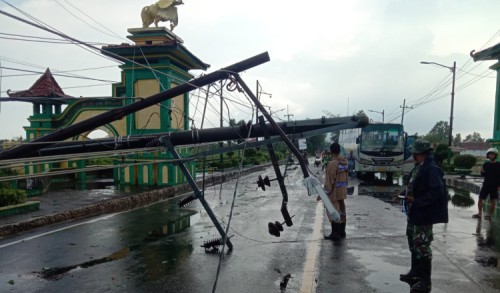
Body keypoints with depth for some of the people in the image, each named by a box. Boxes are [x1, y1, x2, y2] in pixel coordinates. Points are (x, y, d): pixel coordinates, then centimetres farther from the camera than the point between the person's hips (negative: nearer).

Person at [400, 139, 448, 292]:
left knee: (422, 246, -1)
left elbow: (436, 192, -26)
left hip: (424, 214, -10)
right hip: (417, 212, 10)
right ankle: (416, 272, 37)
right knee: (415, 244, 21)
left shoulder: (431, 168, -20)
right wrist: (412, 197, 6)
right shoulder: (423, 167, 10)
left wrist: (416, 201, -23)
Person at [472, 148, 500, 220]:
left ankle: (489, 215, 10)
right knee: (480, 199, 3)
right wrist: (482, 172, -10)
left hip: (494, 186, -3)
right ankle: (479, 214, 11)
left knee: (493, 201, 2)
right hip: (486, 184, 3)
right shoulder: (486, 164, 5)